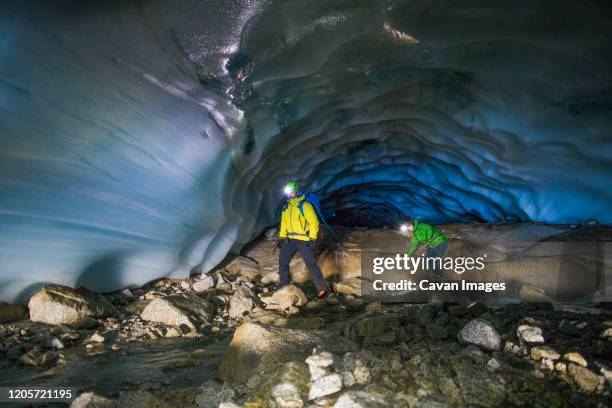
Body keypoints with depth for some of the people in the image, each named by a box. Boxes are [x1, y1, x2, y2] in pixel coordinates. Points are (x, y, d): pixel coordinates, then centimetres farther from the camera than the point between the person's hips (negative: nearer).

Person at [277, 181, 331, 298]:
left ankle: (323, 288, -4)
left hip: (304, 240, -7)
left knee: (311, 264, -9)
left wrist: (312, 239, -17)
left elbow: (314, 223, -13)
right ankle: (283, 287, 22)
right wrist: (281, 238, 16)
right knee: (282, 261, 8)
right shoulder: (286, 208, 13)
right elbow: (284, 223, 22)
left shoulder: (305, 206, -10)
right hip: (290, 240, 7)